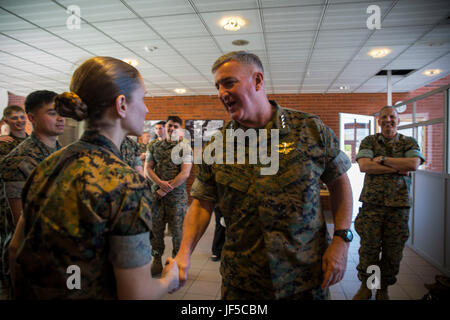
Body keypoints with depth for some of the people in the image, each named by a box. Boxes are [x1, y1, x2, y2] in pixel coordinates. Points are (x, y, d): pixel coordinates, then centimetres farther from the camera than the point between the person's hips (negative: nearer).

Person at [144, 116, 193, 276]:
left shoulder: (185, 148, -1)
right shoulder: (154, 146, 11)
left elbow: (185, 174, -9)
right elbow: (148, 168, 7)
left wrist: (166, 189, -11)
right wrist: (160, 183, -12)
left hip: (177, 195, -3)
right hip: (156, 193, 3)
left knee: (177, 229, 2)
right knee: (156, 228, 9)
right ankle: (156, 260, 24)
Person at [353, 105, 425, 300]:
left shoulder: (409, 142, 10)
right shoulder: (369, 141, 8)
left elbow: (414, 164, -10)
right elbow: (364, 166, -9)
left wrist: (382, 159, -9)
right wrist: (398, 168, -9)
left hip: (399, 203, 1)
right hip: (372, 202, -1)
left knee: (393, 250, 6)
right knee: (368, 248, 3)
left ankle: (384, 288, 25)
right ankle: (365, 286, 21)